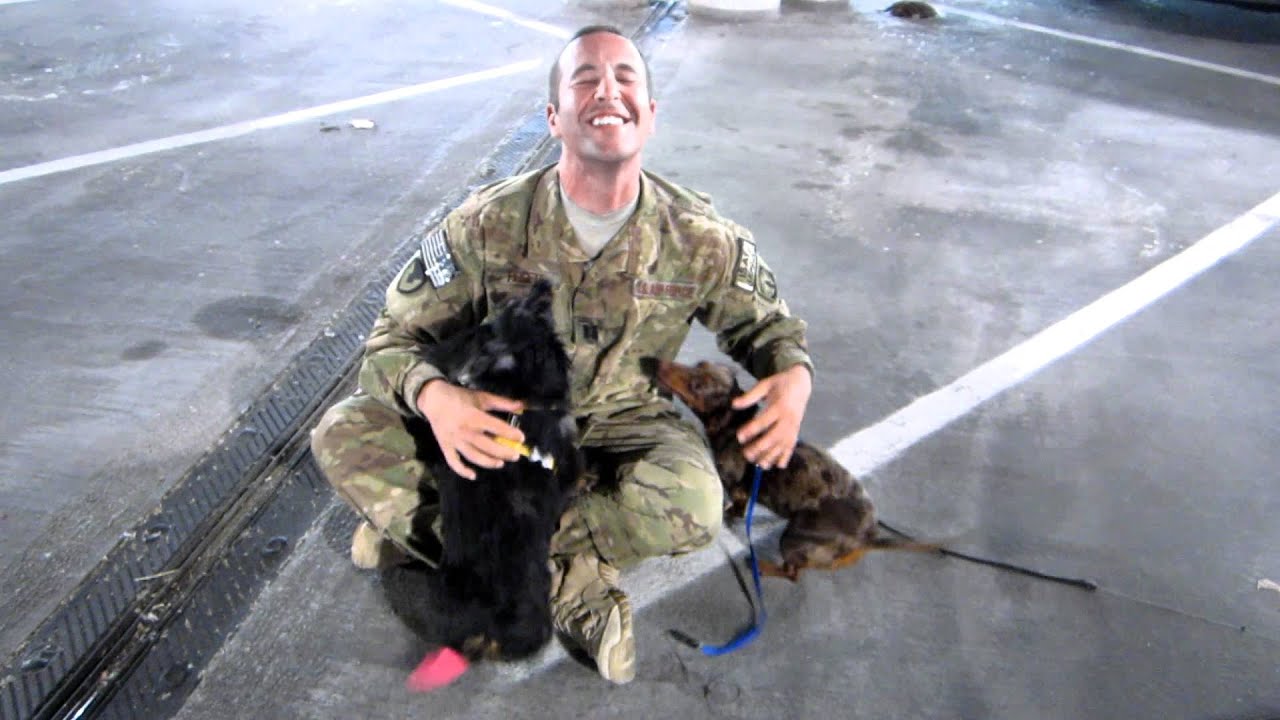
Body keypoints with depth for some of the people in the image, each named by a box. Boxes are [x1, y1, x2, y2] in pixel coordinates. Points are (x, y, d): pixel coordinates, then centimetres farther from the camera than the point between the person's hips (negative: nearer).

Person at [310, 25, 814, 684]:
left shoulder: (701, 240, -13)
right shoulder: (489, 224, -17)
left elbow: (762, 320, 4)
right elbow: (394, 337, -11)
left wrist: (794, 374, -22)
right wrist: (432, 394, -37)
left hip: (618, 423, 0)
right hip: (496, 417, 1)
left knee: (693, 505, -33)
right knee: (343, 435, -23)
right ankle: (571, 589, -21)